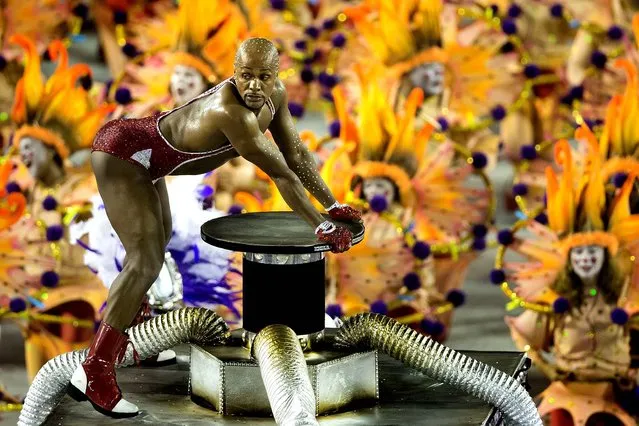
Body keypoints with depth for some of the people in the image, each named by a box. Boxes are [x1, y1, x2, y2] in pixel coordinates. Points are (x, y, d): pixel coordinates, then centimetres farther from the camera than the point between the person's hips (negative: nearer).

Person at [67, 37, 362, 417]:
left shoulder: (275, 95, -9)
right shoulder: (231, 112, -35)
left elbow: (297, 153, 3)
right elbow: (281, 173, -28)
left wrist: (332, 205, 6)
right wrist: (322, 228, -21)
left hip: (145, 154, 11)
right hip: (122, 152, -11)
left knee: (157, 243, 26)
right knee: (145, 261, -18)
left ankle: (117, 340, 44)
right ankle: (94, 374, -16)